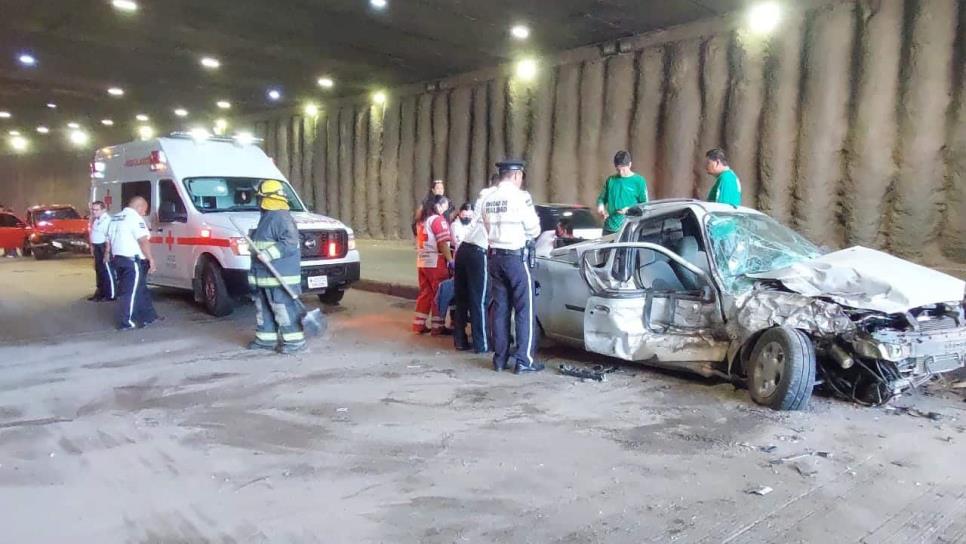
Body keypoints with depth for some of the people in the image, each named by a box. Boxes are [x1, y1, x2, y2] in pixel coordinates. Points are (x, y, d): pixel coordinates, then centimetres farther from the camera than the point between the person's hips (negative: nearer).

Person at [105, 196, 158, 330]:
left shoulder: (115, 218, 18)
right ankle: (126, 323, 0)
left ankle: (149, 316, 21)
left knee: (140, 290, 15)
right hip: (133, 261, -10)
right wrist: (151, 259, -18)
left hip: (117, 259, 10)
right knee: (130, 292, -4)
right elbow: (143, 241, -19)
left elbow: (109, 240, 22)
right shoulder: (135, 218, -12)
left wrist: (107, 256, 29)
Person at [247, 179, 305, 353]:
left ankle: (294, 340, -1)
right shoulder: (267, 217, 19)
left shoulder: (282, 217, -15)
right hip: (265, 275, 11)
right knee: (264, 308, 16)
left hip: (280, 276, -11)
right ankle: (266, 338, 26)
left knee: (284, 308, -8)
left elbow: (290, 243, -24)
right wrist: (253, 242, 19)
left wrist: (269, 254, -28)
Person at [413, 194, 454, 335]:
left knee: (425, 293, 12)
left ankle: (418, 325, 14)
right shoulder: (438, 219, -10)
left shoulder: (422, 220, 16)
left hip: (422, 262, 8)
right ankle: (437, 326, 3)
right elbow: (443, 244, -16)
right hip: (436, 262, -8)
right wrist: (451, 261, -14)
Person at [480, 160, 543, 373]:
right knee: (525, 309, 1)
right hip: (516, 257, -6)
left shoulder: (487, 199, 6)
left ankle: (500, 359, 16)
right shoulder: (520, 196, -12)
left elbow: (489, 228, 9)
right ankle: (524, 360, 2)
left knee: (500, 308, 11)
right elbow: (534, 230, -7)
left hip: (495, 256, 6)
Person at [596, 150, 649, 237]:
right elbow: (601, 198, 19)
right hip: (609, 228, 4)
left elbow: (645, 204, 1)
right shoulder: (610, 180, 10)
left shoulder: (639, 181, 0)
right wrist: (600, 205, -3)